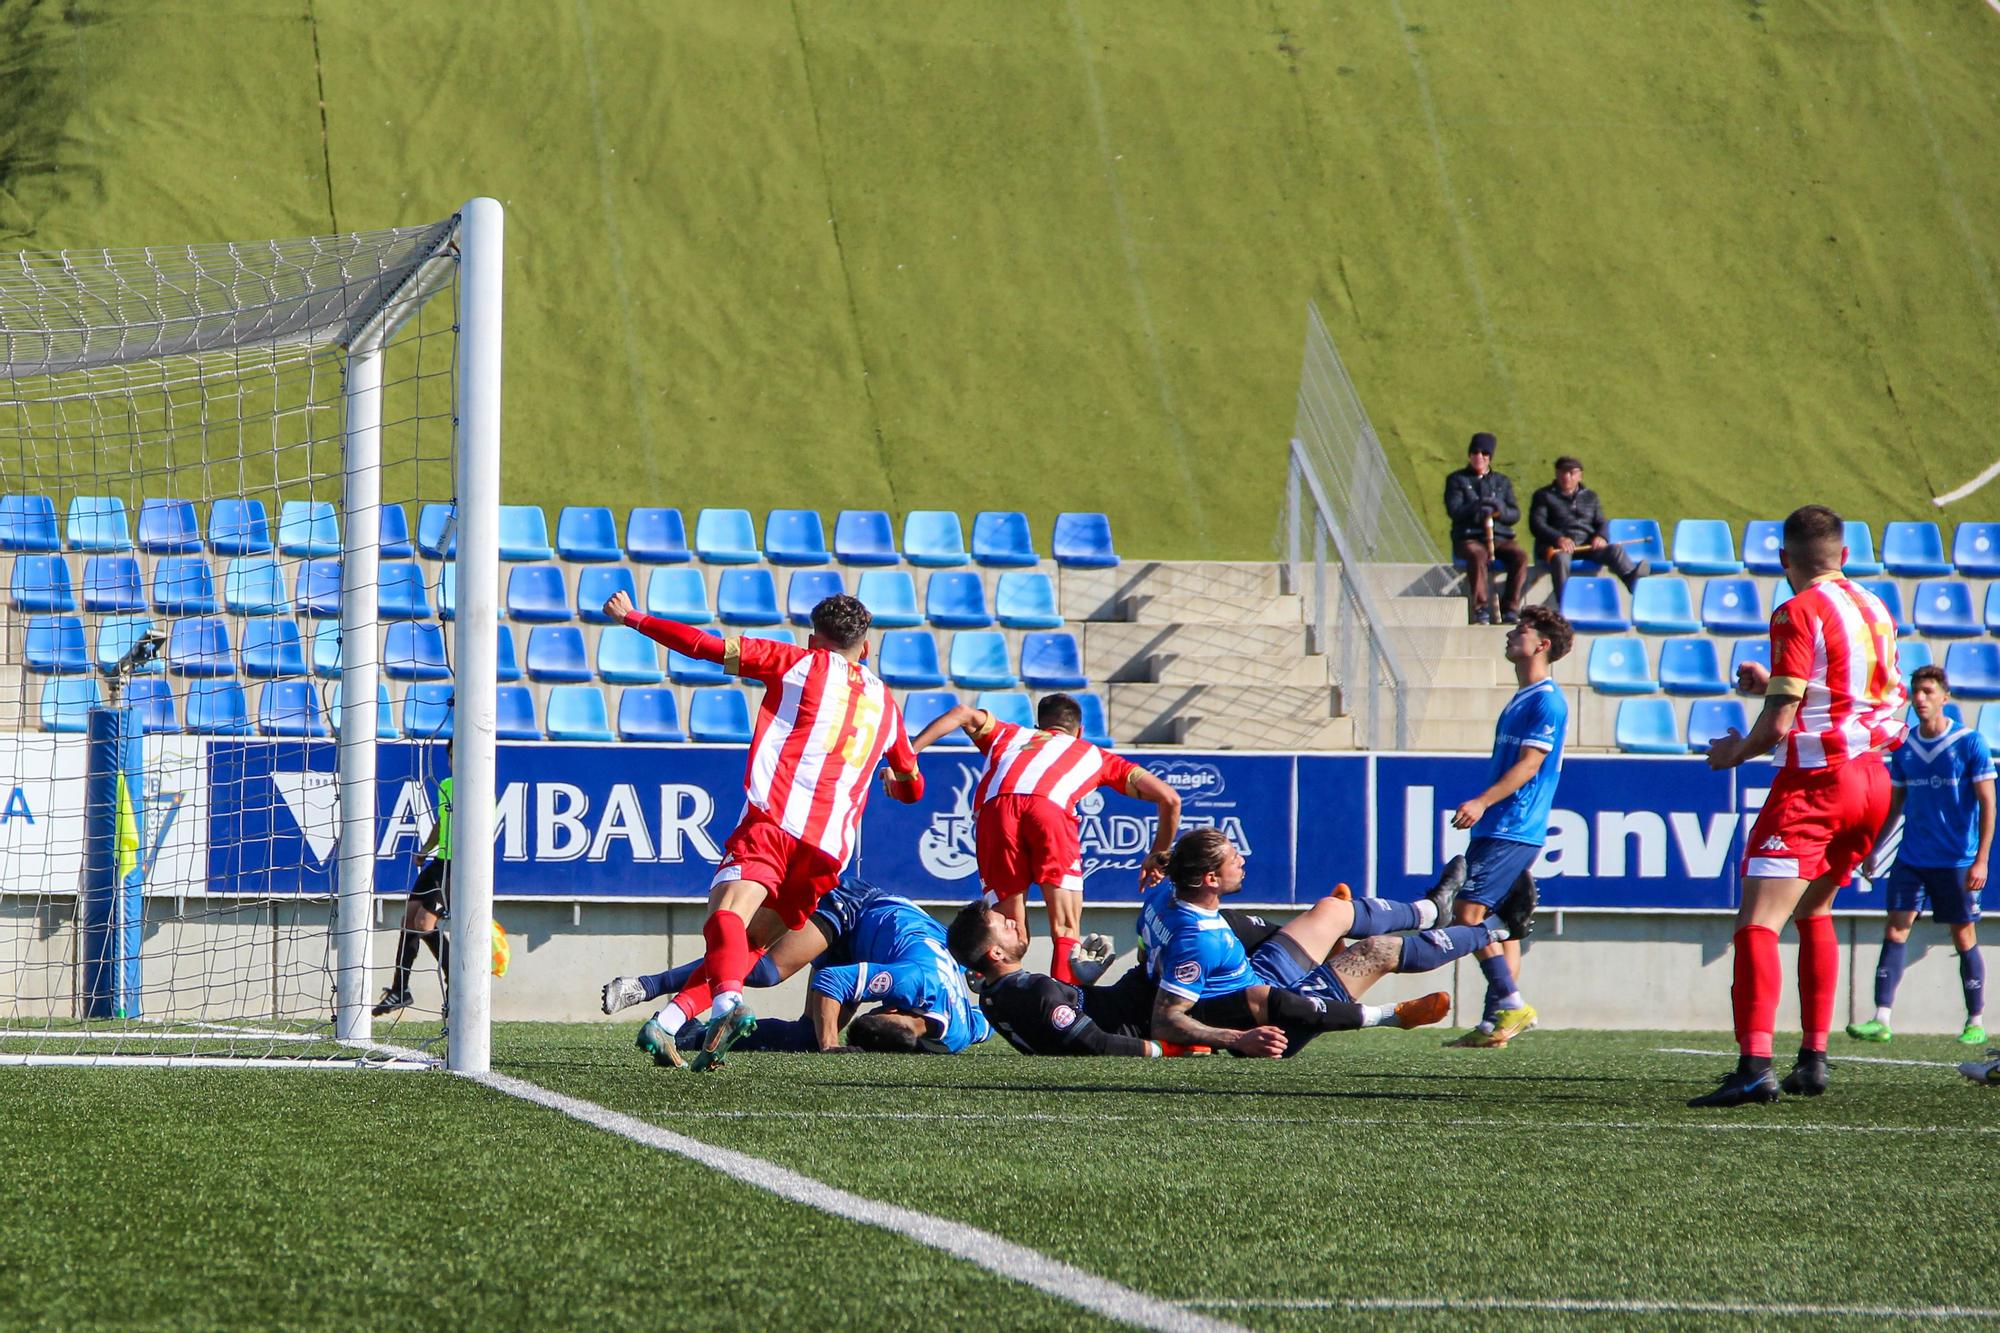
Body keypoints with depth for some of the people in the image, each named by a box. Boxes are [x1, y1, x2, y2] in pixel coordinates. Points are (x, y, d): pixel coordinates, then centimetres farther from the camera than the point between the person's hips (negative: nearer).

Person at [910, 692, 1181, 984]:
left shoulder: (1009, 735, 41)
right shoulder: (1094, 755, 37)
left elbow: (962, 714, 23)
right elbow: (1169, 798, 34)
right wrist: (1158, 857, 46)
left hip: (993, 809, 2)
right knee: (1066, 933, 0)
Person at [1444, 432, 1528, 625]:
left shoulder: (1501, 481, 19)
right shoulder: (1457, 480, 11)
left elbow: (1515, 515, 11)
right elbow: (1454, 510, -5)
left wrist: (1500, 511, -12)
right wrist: (1476, 507, -23)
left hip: (1499, 537, 3)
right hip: (1468, 538, -3)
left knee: (1520, 556, -27)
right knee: (1477, 554, -38)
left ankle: (1510, 609, -25)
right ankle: (1480, 610, -37)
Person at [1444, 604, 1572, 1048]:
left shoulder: (1547, 701, -11)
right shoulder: (1522, 699, 19)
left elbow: (1529, 764, -19)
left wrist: (1482, 802, -25)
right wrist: (1483, 809, 26)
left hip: (1512, 831, -10)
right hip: (1499, 829, 10)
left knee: (1470, 914, -15)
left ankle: (1511, 1004, -14)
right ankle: (1497, 1022, 6)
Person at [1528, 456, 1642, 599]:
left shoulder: (1590, 496, 25)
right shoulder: (1544, 496, 13)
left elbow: (1601, 523, 18)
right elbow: (1536, 524, 0)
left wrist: (1601, 537, -8)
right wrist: (1558, 538, -19)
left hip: (1587, 544, 3)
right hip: (1557, 545, -3)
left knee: (1615, 549, -24)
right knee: (1560, 558, -39)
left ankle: (1635, 582, -48)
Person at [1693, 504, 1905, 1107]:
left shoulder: (1799, 613, -11)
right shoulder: (1874, 609, 12)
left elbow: (1779, 723, -16)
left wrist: (1733, 752, 3)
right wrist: (1774, 683, 32)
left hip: (1814, 780, -8)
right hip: (1873, 779, 8)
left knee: (1757, 922, -15)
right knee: (1813, 909, 25)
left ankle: (1754, 1065, -30)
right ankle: (1814, 1058, 25)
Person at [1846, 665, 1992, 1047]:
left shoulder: (1970, 743, -7)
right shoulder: (1904, 748, 7)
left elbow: (1987, 803, -7)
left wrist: (1981, 860, -13)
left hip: (1957, 861, -4)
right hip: (1911, 858, 4)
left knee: (1964, 938, 3)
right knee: (1895, 930, -7)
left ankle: (1976, 1022, 14)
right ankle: (1881, 1019, -11)